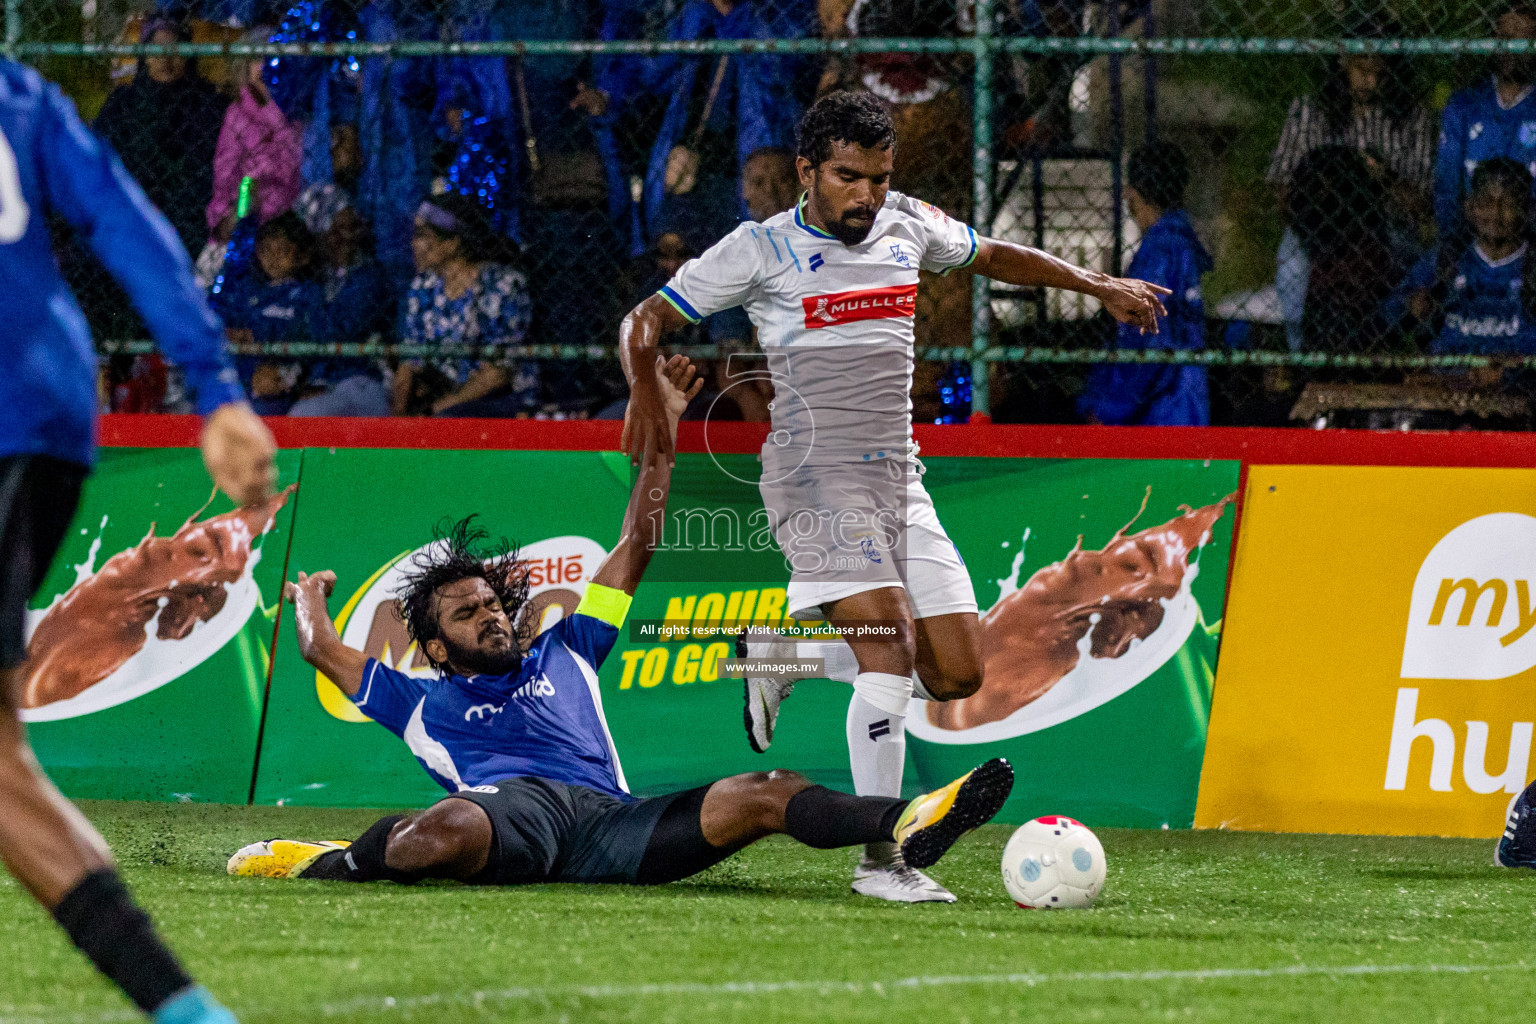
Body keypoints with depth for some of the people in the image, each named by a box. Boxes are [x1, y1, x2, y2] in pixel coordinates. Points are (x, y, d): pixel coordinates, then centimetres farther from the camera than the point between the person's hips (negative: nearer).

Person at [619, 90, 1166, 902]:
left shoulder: (905, 225, 10)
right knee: (891, 650, -23)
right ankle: (879, 860, -18)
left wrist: (1099, 285, 27)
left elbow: (994, 256, 29)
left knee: (957, 673, 0)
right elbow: (646, 321, -2)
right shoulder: (760, 250, -4)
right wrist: (644, 392, -22)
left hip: (900, 482, 6)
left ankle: (785, 651, 23)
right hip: (815, 480, -6)